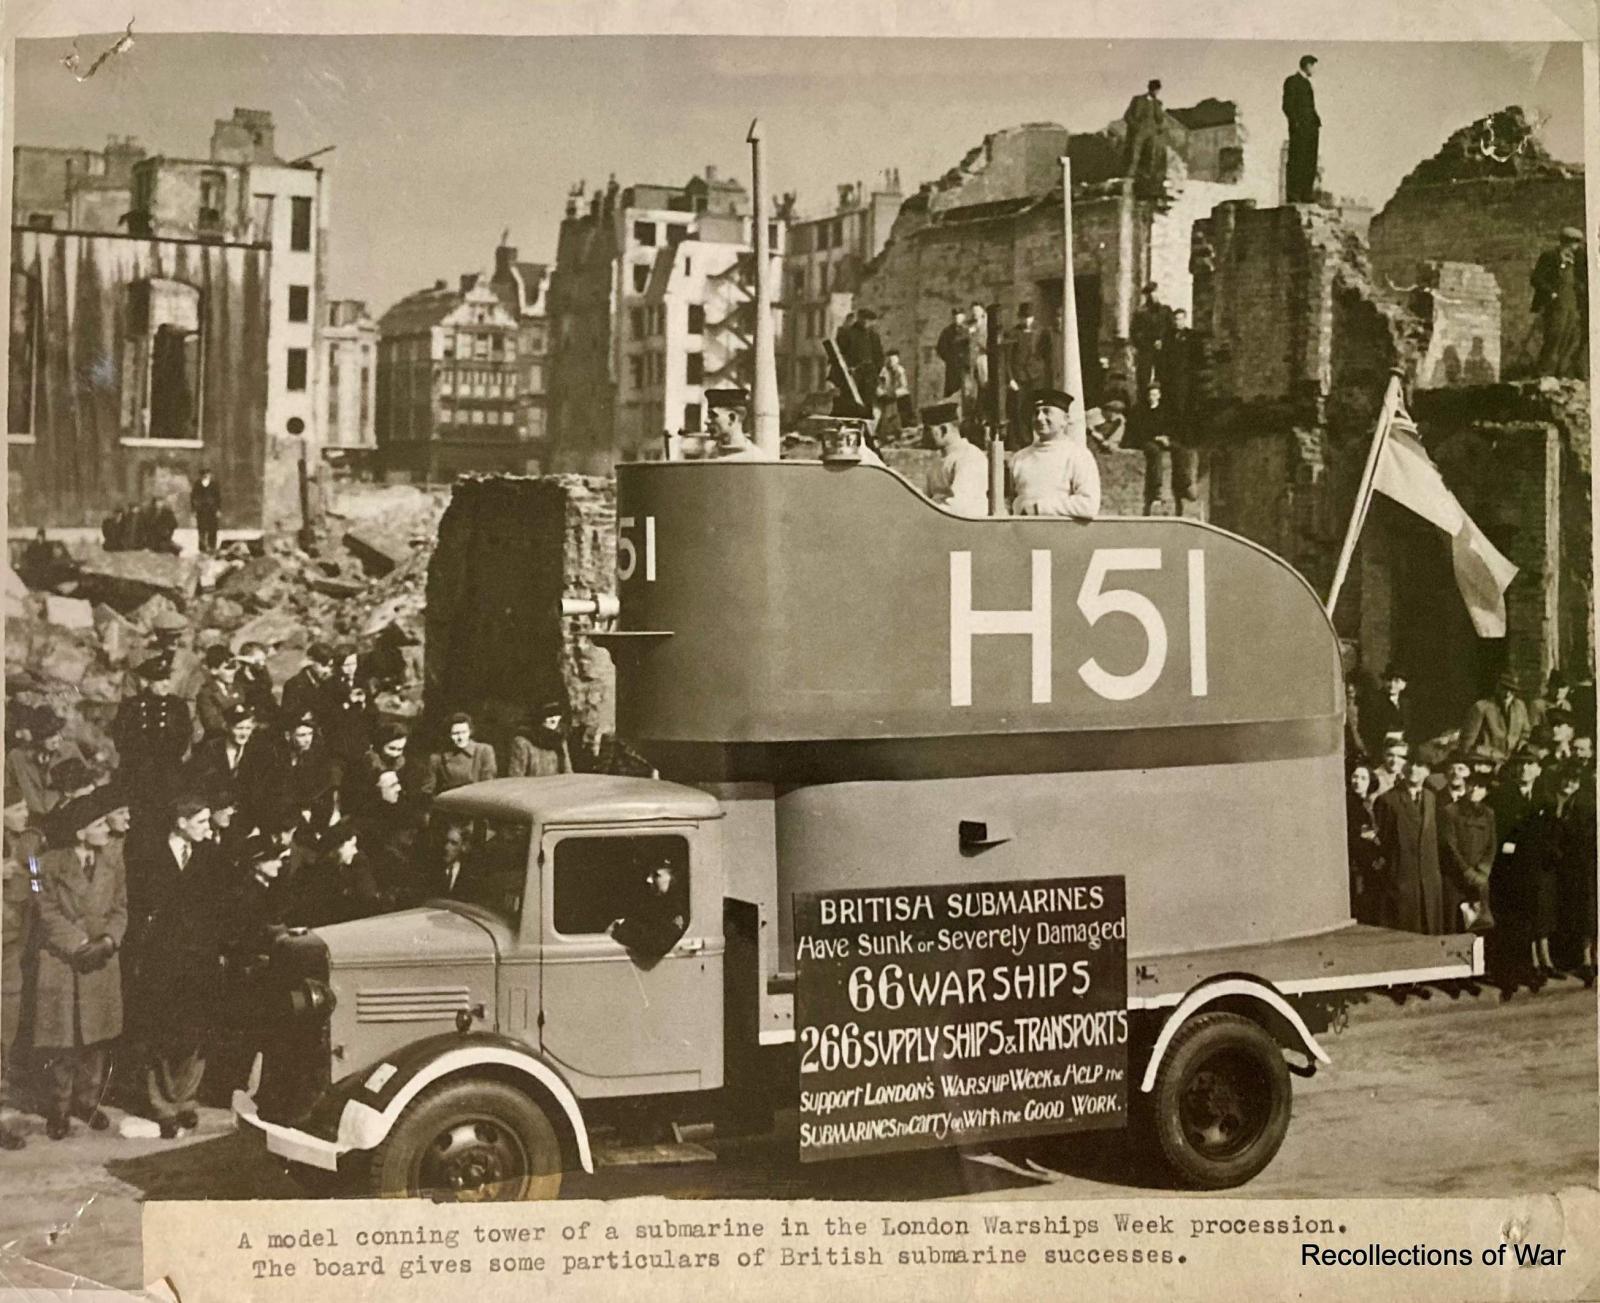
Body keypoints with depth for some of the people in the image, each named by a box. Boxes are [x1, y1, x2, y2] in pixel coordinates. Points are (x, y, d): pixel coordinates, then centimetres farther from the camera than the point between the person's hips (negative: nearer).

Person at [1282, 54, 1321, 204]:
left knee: (1310, 162, 4)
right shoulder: (1291, 81, -3)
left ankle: (1307, 194, 5)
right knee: (1296, 162, -9)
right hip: (1299, 128, -8)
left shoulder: (1307, 82, 21)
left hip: (1311, 128, 8)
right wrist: (1296, 123, -16)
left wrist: (1318, 123, 13)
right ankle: (1292, 195, -9)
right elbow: (1287, 105, -10)